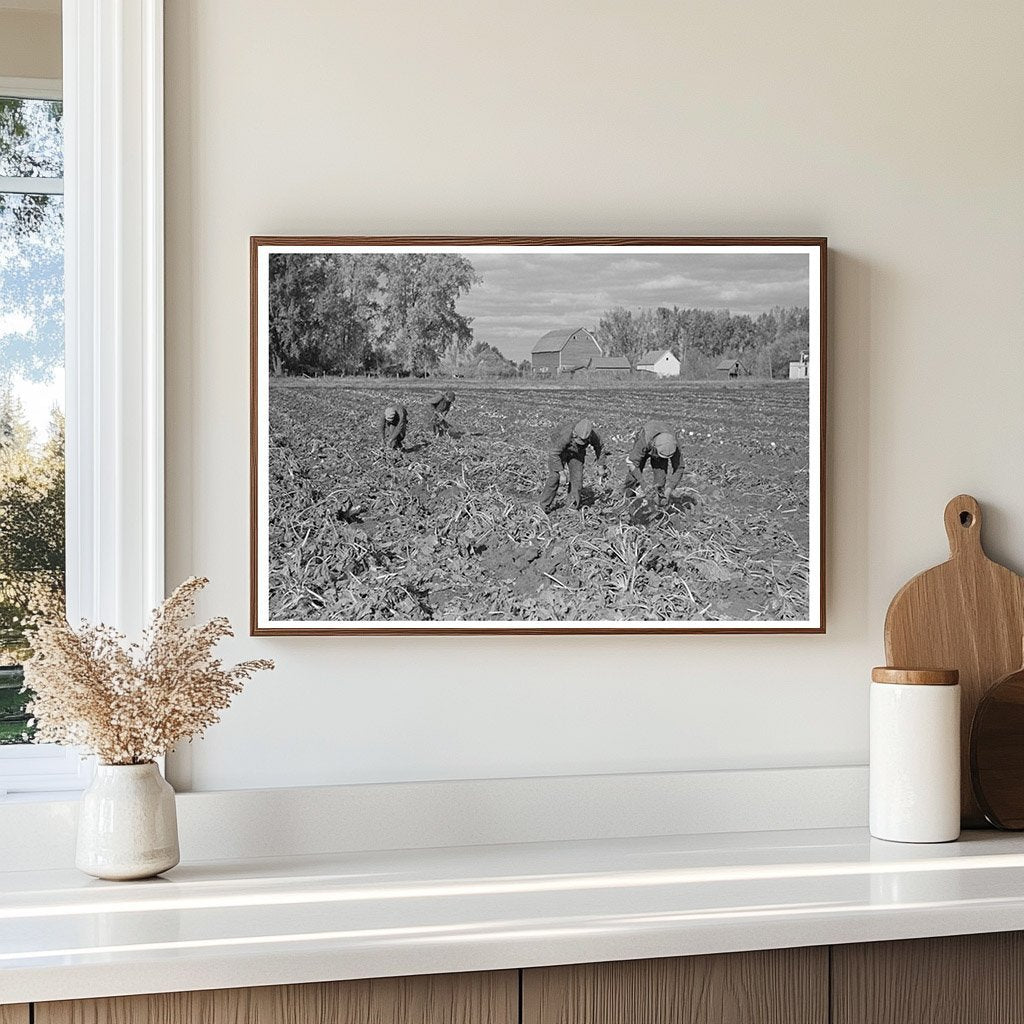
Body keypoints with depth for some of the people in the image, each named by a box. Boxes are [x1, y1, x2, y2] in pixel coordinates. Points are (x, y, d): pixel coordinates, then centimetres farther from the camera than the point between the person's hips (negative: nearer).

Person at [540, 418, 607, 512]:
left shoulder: (593, 435, -28)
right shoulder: (566, 435, -42)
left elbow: (599, 448, -5)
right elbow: (554, 453, -32)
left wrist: (600, 466, 1)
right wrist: (560, 471, -34)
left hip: (576, 453, 4)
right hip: (558, 449, -4)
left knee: (577, 478, -6)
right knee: (554, 477, -13)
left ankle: (573, 505, 5)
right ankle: (545, 506, -3)